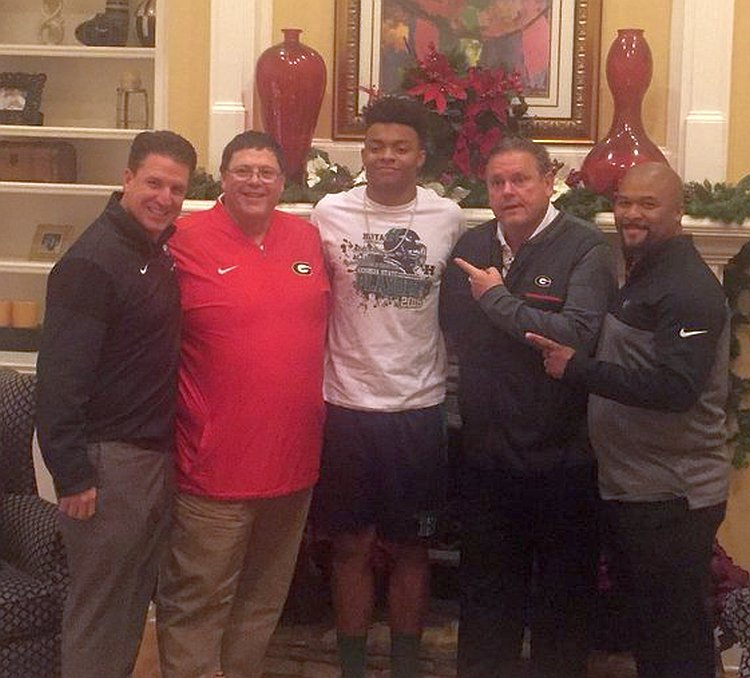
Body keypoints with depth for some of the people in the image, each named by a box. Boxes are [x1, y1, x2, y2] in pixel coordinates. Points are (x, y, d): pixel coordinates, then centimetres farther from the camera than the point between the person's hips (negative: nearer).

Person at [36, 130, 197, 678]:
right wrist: (72, 474, -21)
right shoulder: (93, 261, -17)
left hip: (155, 456, 9)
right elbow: (59, 376, -20)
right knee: (100, 609, 1)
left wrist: (169, 449, 15)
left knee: (134, 598, 18)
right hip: (108, 460, -9)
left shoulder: (157, 253, 11)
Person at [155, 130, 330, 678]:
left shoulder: (308, 238, 6)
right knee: (198, 599, 5)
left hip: (294, 458, 6)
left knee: (266, 596, 20)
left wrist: (316, 414, 13)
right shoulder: (186, 242, -10)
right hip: (215, 463, -5)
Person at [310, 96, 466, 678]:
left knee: (410, 546, 12)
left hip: (421, 407, 1)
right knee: (352, 546, 10)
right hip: (347, 404, 0)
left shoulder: (449, 219, -1)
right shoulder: (330, 214, -3)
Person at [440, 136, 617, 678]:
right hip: (488, 451, 5)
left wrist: (498, 298, -18)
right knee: (486, 592, 20)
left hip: (561, 455, -5)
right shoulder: (472, 246, 6)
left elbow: (578, 335, -26)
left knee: (563, 595, 12)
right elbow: (454, 329, 16)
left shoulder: (585, 248, -12)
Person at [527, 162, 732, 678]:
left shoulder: (689, 287, -17)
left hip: (672, 499, -10)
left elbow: (676, 387, -27)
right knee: (647, 622, 21)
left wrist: (577, 369, -24)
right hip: (632, 489, 10)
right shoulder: (641, 277, 15)